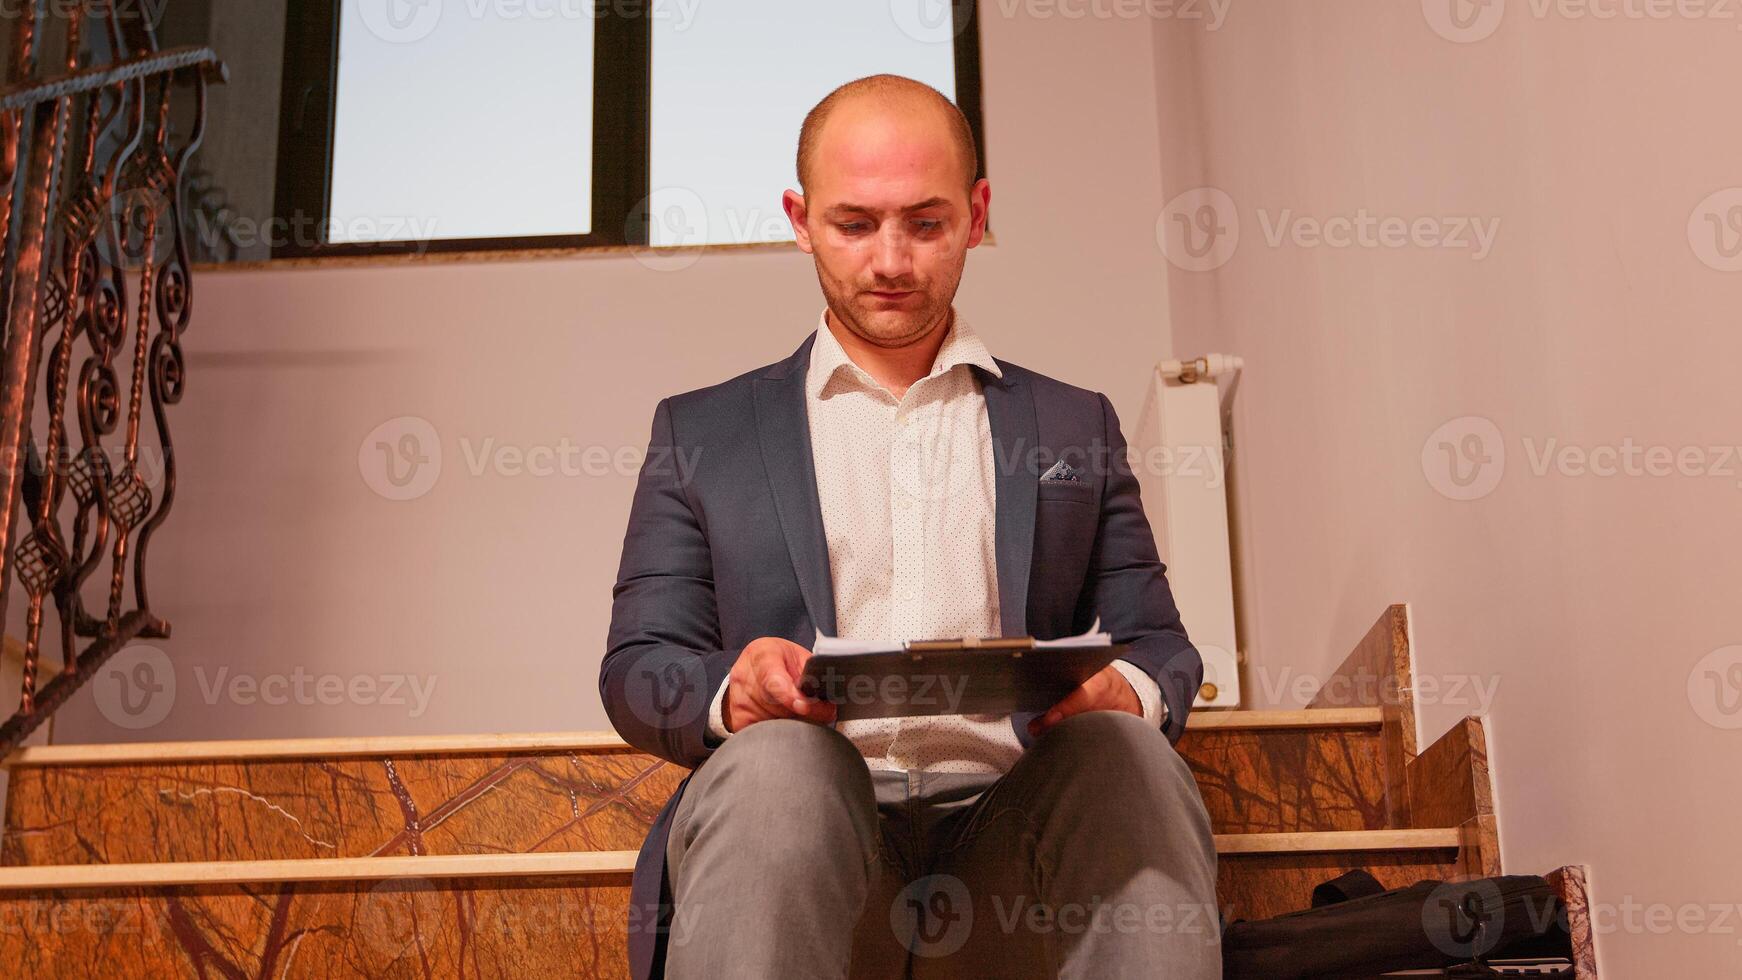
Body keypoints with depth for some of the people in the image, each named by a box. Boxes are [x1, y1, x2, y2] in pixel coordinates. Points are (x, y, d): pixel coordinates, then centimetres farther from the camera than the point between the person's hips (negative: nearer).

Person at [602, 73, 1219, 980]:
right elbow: (636, 667, 11)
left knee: (1128, 756, -31)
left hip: (1012, 824, 2)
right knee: (775, 762, -35)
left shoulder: (1074, 427, 21)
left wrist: (1125, 692, -10)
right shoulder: (702, 431, 17)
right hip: (806, 817, -1)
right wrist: (732, 692, -14)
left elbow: (1158, 644, 16)